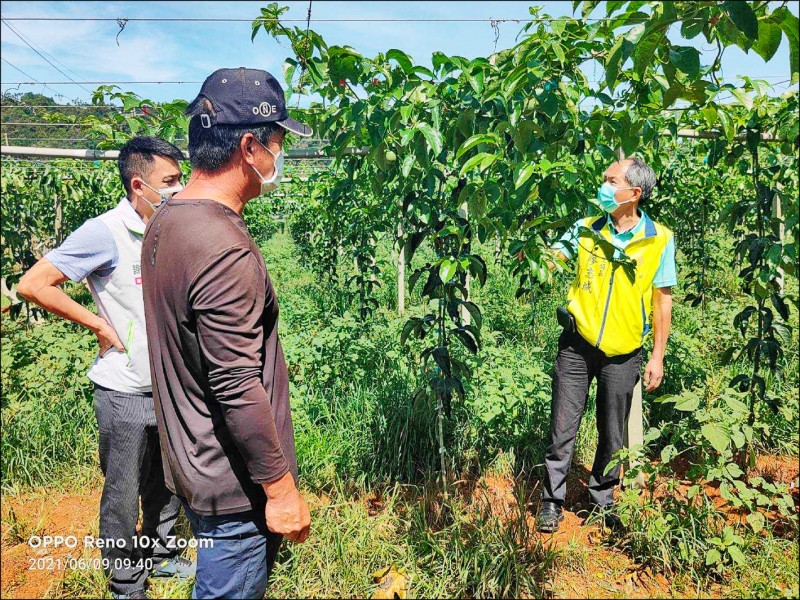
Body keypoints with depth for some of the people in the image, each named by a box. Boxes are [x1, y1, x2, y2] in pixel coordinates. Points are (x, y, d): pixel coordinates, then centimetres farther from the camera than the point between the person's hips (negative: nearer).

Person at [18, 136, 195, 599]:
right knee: (124, 493, 11)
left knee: (168, 484, 20)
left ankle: (162, 554, 42)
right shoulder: (106, 232, -17)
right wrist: (100, 325, -15)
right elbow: (33, 285, -17)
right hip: (126, 392, -5)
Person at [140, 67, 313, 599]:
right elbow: (239, 390, -27)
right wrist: (282, 488, -17)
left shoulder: (165, 221, 4)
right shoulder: (225, 251, -27)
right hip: (234, 486, -9)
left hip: (192, 467, 9)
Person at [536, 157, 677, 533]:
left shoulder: (660, 240, -4)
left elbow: (662, 300, 0)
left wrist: (658, 356, -1)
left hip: (622, 354, 0)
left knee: (612, 435, 14)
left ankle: (602, 499, 35)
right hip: (577, 345, 1)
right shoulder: (587, 230, -2)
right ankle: (552, 500, 22)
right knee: (563, 429, 5)